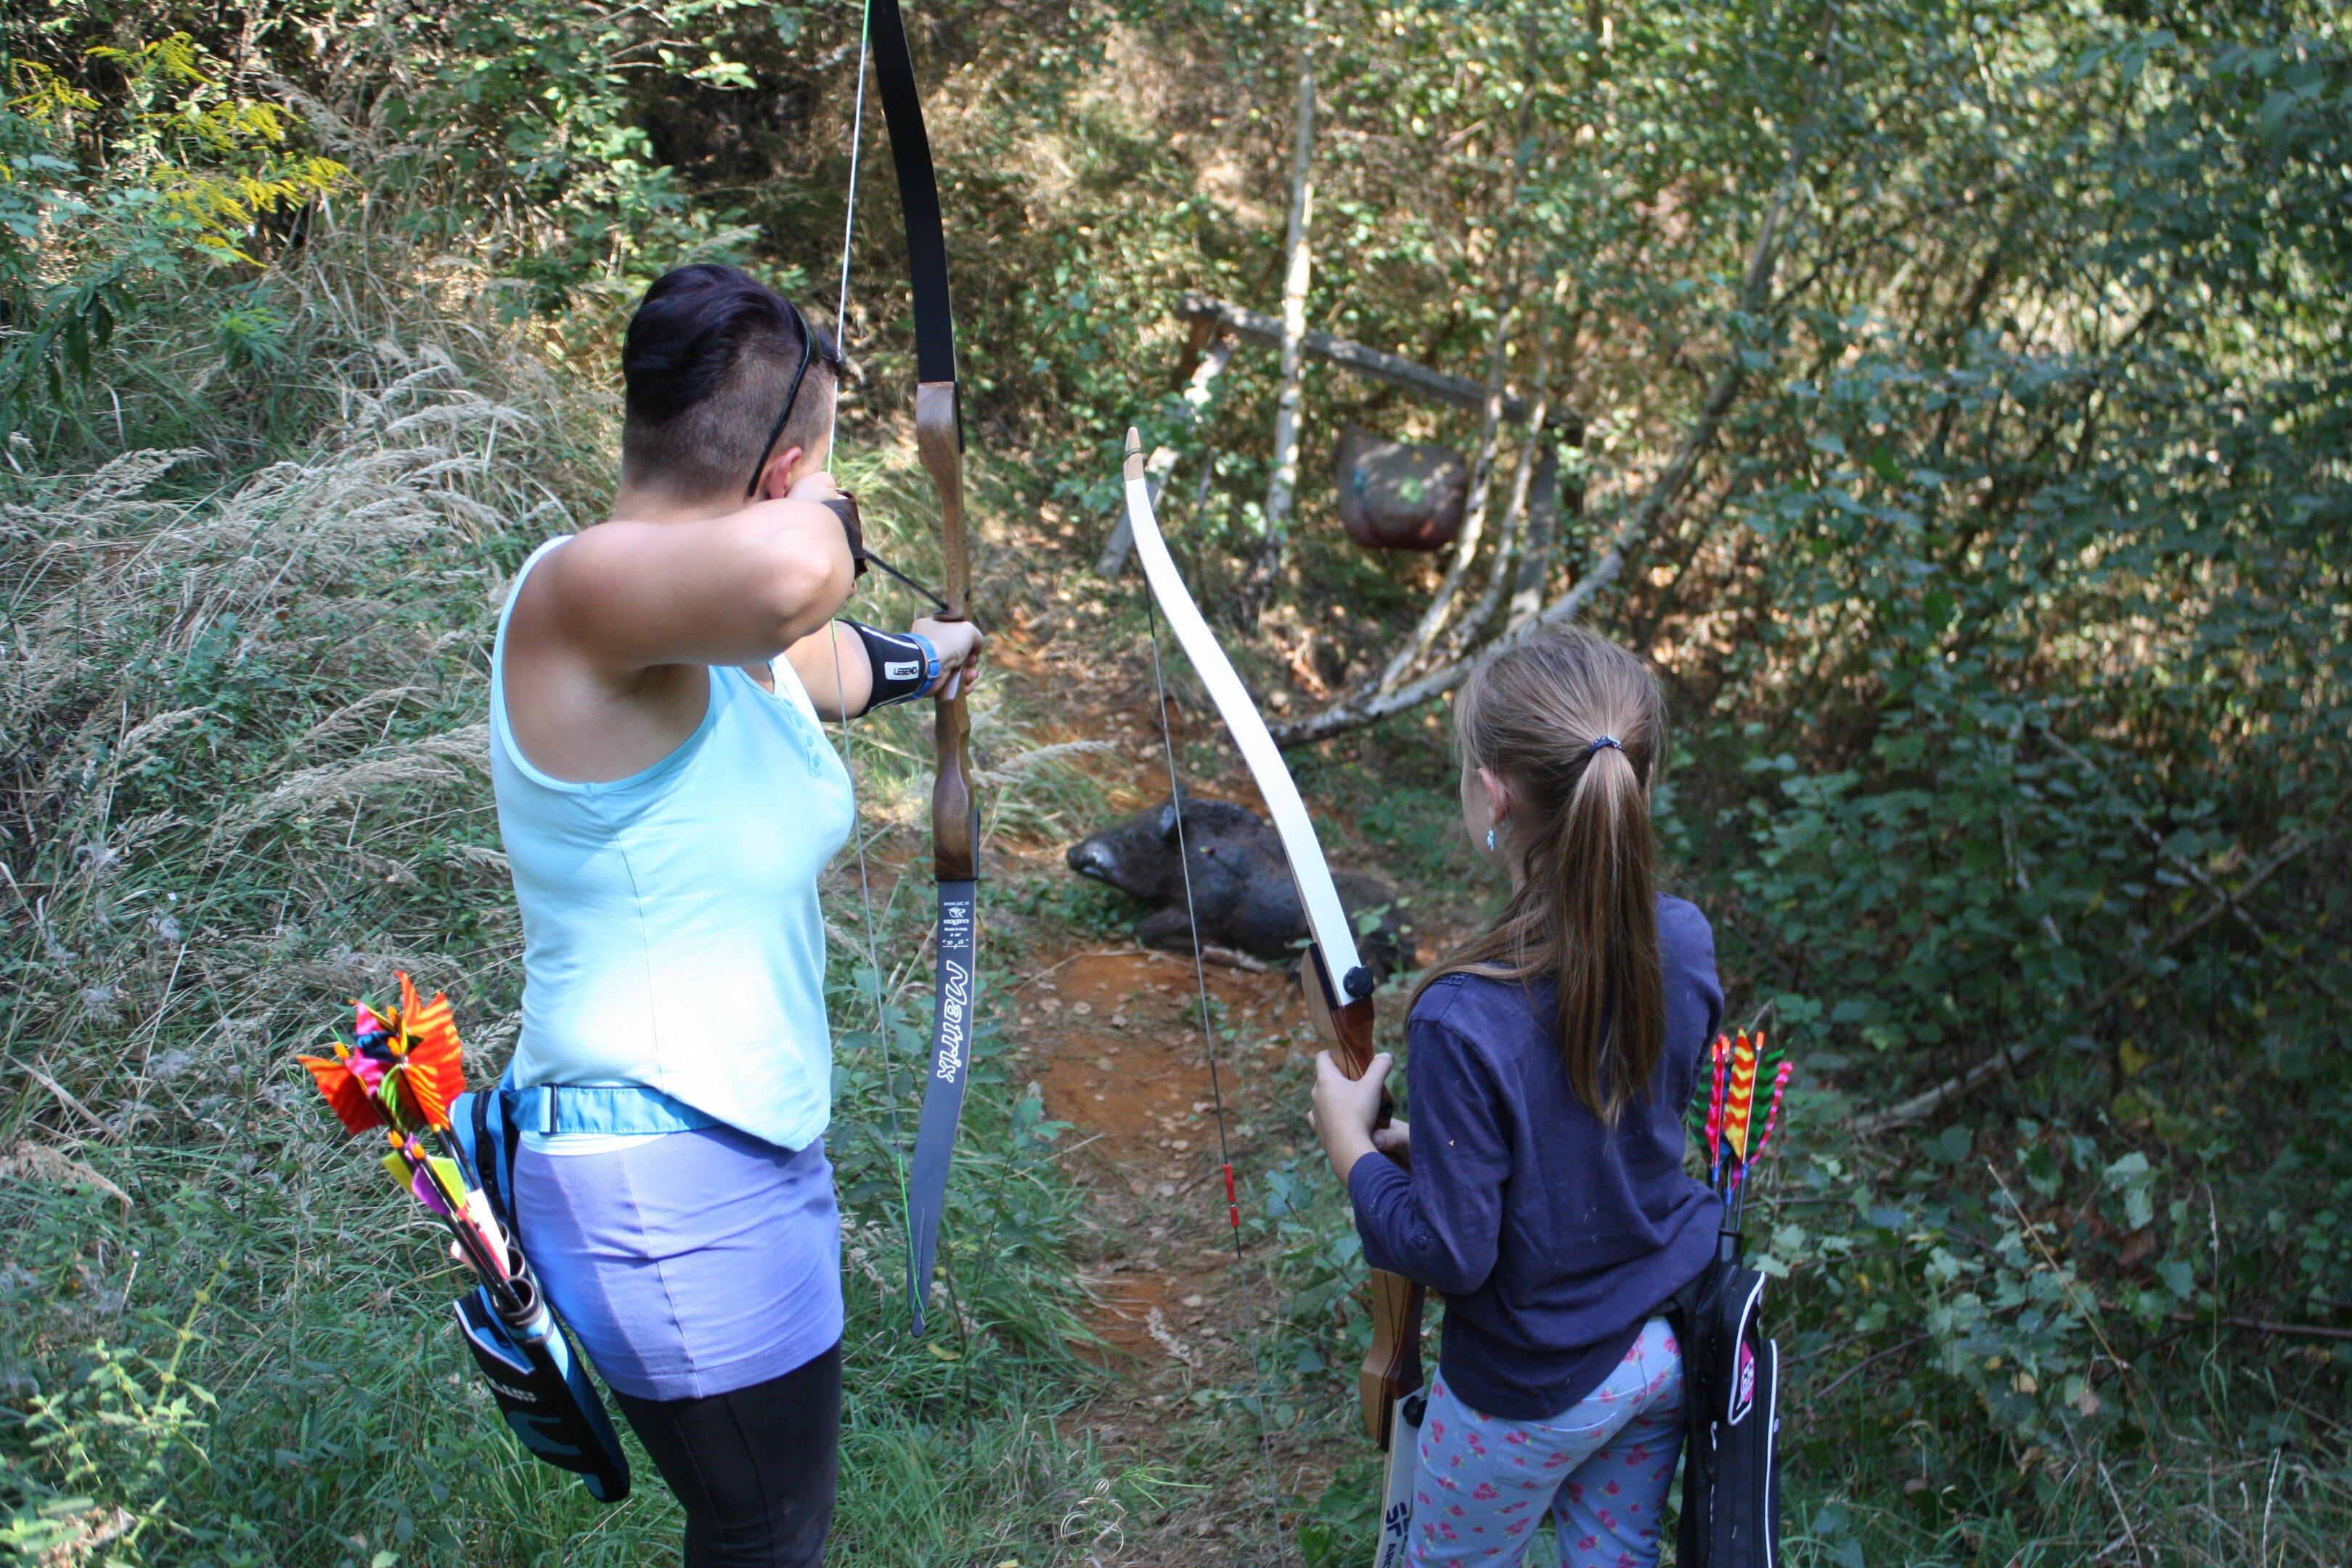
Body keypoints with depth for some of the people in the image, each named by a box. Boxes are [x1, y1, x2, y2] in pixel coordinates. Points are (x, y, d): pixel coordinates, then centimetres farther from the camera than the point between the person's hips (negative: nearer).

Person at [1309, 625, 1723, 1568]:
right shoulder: (1683, 944, -15)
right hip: (1671, 1347, 5)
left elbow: (1449, 1252, -25)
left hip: (1537, 1391, -5)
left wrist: (1349, 1139, -10)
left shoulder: (1465, 1021, -35)